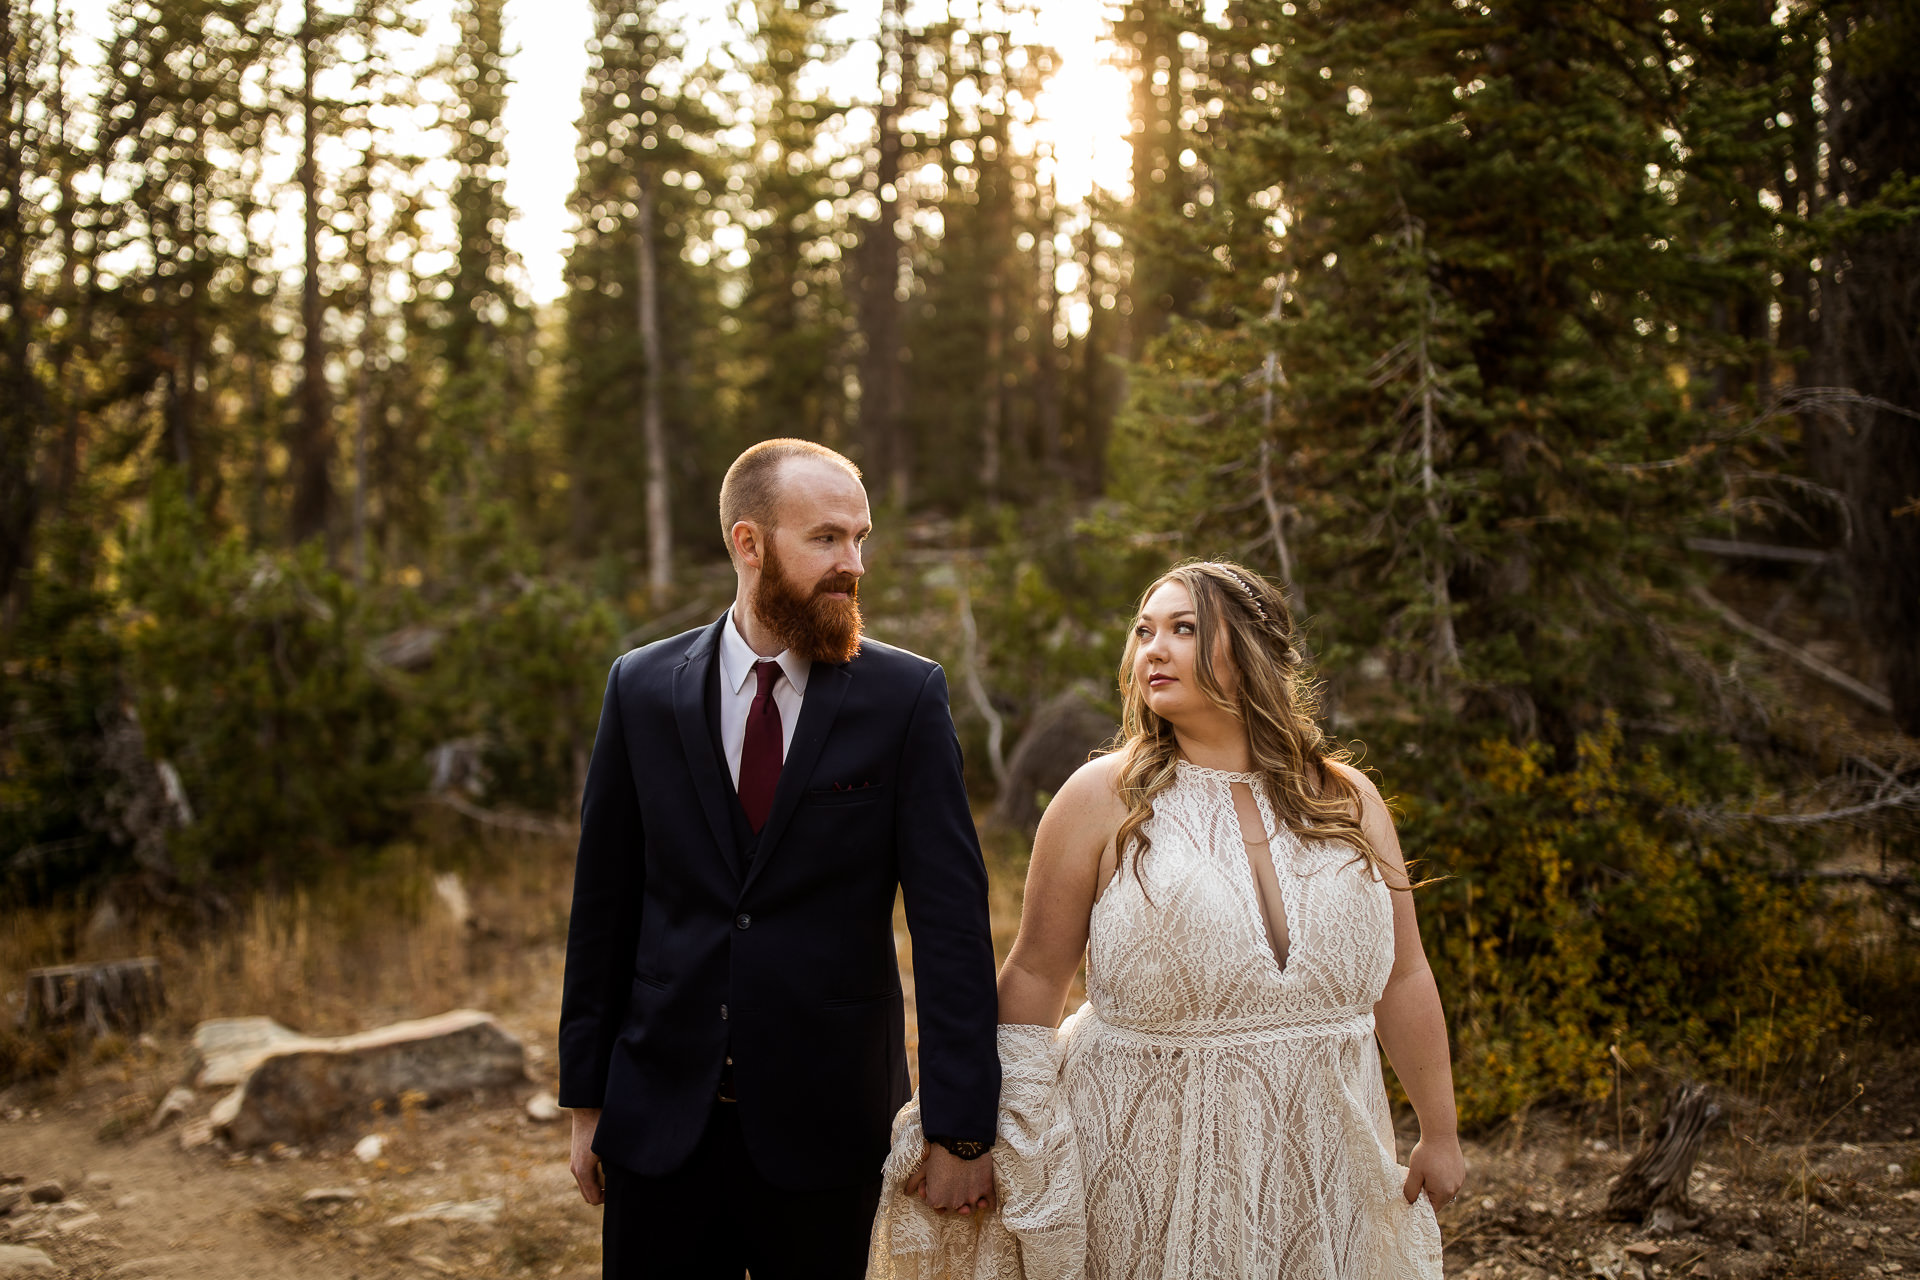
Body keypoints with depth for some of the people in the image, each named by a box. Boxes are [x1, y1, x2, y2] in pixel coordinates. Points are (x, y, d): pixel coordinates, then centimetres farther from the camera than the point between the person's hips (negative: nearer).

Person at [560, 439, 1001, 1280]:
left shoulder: (905, 696, -6)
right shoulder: (642, 689, 1)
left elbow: (951, 917, -8)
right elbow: (604, 902, 5)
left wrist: (960, 1130, -10)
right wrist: (585, 1100, 6)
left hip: (825, 1121, -1)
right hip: (660, 1111, 2)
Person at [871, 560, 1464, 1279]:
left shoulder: (1346, 800, 3)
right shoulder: (1103, 799, -5)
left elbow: (1402, 978, 8)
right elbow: (1034, 978, -2)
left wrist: (1440, 1136, 12)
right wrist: (995, 1139, -3)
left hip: (1323, 1166, 3)